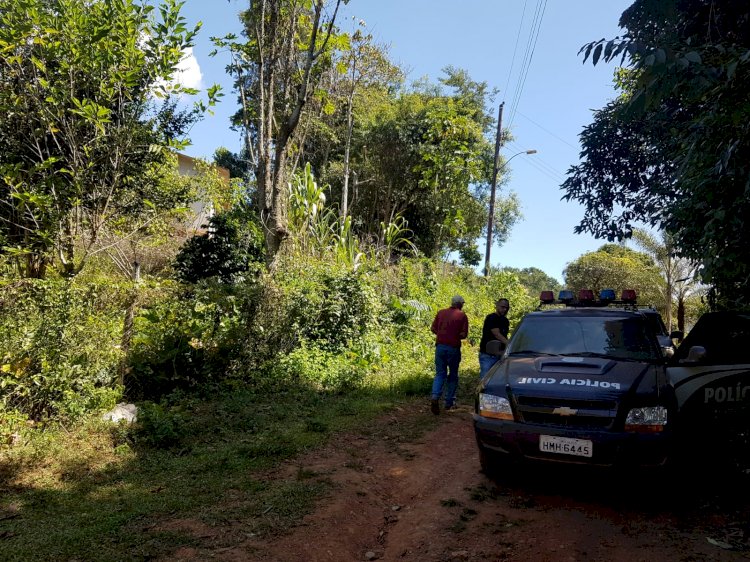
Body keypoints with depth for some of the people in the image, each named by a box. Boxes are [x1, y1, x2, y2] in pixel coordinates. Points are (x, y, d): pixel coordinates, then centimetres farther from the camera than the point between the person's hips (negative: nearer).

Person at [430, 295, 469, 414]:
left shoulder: (441, 312, 5)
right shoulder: (462, 315, -4)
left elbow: (433, 328, 7)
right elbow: (464, 334, -8)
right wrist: (455, 336, 10)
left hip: (440, 346, 3)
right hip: (453, 348, -2)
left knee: (440, 374, 8)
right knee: (453, 375, 13)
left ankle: (435, 397, -15)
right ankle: (449, 402, 18)